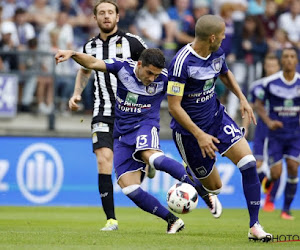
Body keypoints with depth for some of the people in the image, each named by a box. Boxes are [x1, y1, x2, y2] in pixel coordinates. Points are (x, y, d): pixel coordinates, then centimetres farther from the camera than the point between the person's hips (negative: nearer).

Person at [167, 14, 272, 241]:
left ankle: (254, 226, -10)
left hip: (217, 117, 6)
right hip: (189, 129, -6)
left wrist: (242, 98, 8)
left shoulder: (218, 53, -3)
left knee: (248, 162, -14)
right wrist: (199, 135, -27)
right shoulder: (182, 63, -26)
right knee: (213, 186, 2)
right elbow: (174, 106, -24)